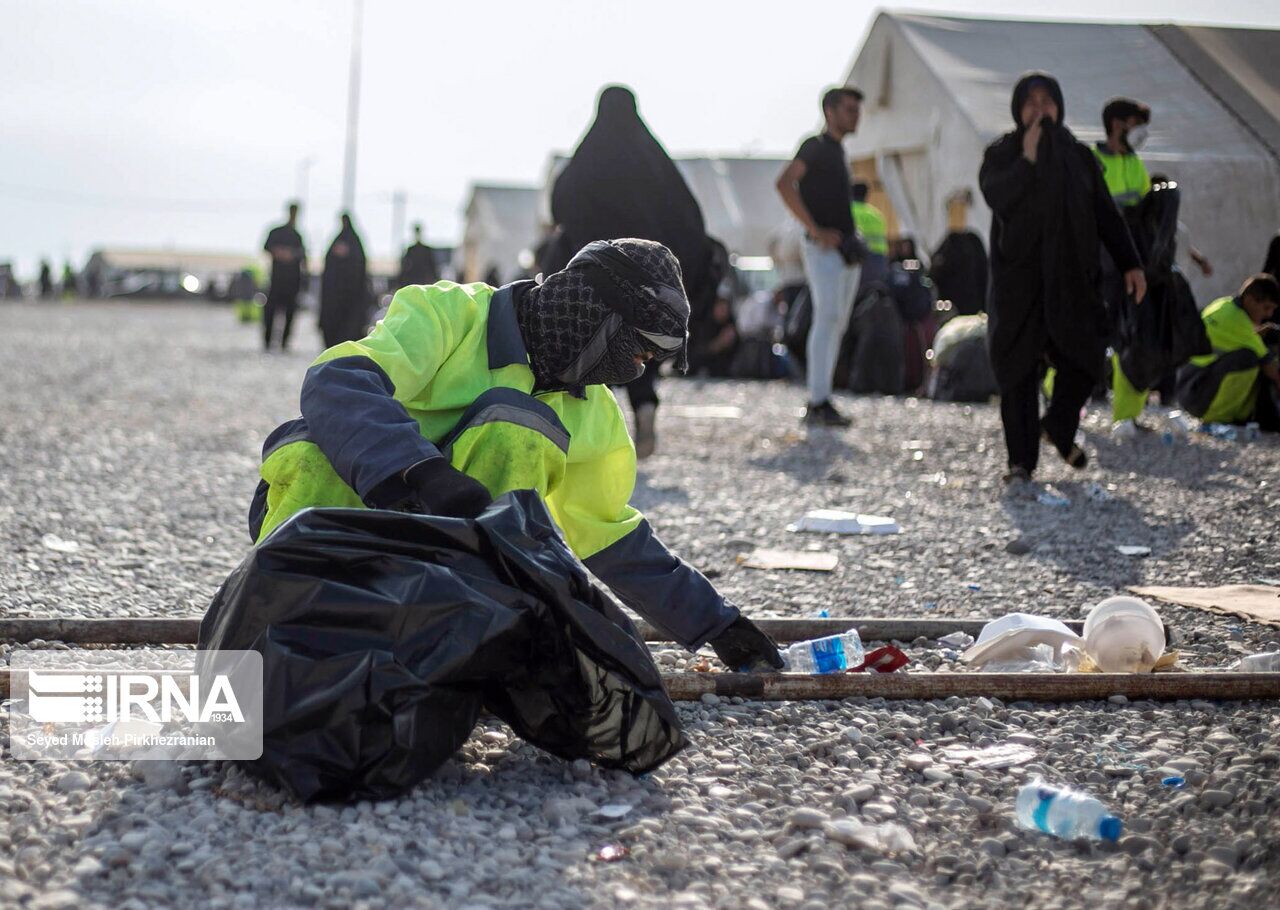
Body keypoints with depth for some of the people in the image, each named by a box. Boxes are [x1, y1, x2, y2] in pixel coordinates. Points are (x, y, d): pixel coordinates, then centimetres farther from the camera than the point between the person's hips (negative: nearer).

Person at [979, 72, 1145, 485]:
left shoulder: (1078, 157, 10)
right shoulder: (1001, 154, 3)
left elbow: (1106, 214, 9)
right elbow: (995, 196, -16)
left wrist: (1130, 264, 1)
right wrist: (1028, 159, -23)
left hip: (1070, 275, 3)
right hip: (1018, 276, -3)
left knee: (1084, 357, -2)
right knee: (1019, 367, -4)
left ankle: (1059, 428, 26)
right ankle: (1021, 461, 1)